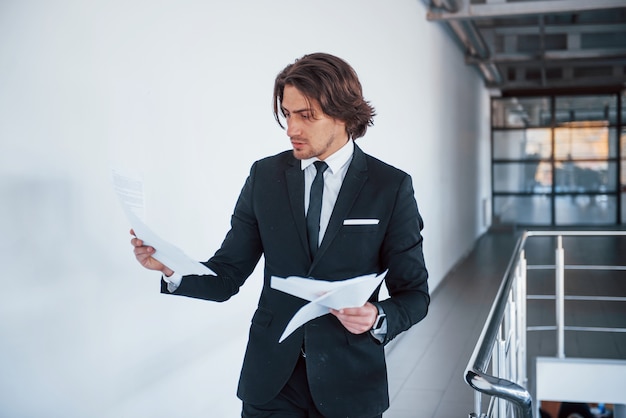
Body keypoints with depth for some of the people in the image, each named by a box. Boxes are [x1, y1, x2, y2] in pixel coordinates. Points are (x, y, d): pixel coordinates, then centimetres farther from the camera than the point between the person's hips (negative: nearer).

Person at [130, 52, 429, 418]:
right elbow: (227, 277, 0)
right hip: (271, 378, 2)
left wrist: (378, 320, -22)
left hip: (348, 381, -1)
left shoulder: (391, 187, -7)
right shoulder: (265, 176, 0)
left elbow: (414, 293, -3)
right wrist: (171, 266, -18)